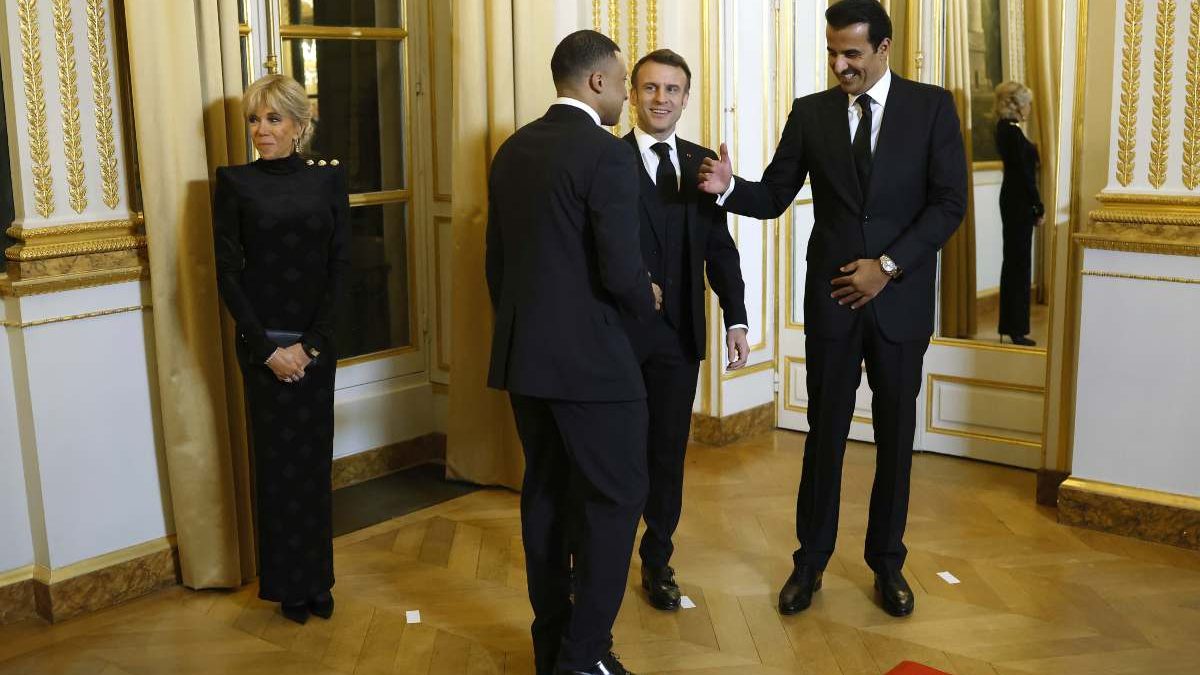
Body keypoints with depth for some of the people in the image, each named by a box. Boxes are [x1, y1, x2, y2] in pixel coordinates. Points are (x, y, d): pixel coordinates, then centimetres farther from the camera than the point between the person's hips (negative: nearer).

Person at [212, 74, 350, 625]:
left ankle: (318, 579, 22)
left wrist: (310, 342, -8)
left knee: (315, 458, 9)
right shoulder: (235, 182, -1)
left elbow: (340, 266, 0)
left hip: (315, 343, 1)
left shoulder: (327, 178, 3)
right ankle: (288, 585, 19)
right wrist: (267, 347, -10)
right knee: (276, 460, 6)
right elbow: (227, 273, -4)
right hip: (263, 344, -1)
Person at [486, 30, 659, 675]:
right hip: (588, 357, -8)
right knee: (616, 497, 3)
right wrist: (647, 299, 2)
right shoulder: (608, 155, -14)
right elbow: (621, 271, -19)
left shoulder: (512, 150, 9)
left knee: (545, 493, 16)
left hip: (523, 353, 8)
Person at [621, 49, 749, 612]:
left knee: (668, 451, 12)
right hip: (618, 331, -4)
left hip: (678, 333, 4)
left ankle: (657, 561, 28)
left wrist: (736, 318, -1)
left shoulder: (702, 163, 8)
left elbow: (719, 248, 7)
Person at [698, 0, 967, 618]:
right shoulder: (810, 113, 3)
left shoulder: (931, 107, -1)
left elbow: (949, 203, -5)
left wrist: (888, 266, -13)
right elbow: (774, 197, 3)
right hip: (831, 298, 1)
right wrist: (729, 187, -18)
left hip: (901, 300, 0)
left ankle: (887, 562, 26)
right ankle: (810, 562, 20)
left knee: (895, 436, 11)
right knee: (825, 435, 6)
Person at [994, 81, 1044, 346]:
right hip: (1020, 202, -10)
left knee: (1013, 260, 15)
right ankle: (1016, 328, 0)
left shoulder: (1005, 129, 12)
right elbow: (1025, 172, -18)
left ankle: (1010, 324, 23)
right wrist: (1039, 207, -13)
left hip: (1012, 199, 10)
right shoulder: (1013, 132, -18)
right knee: (1019, 262, -5)